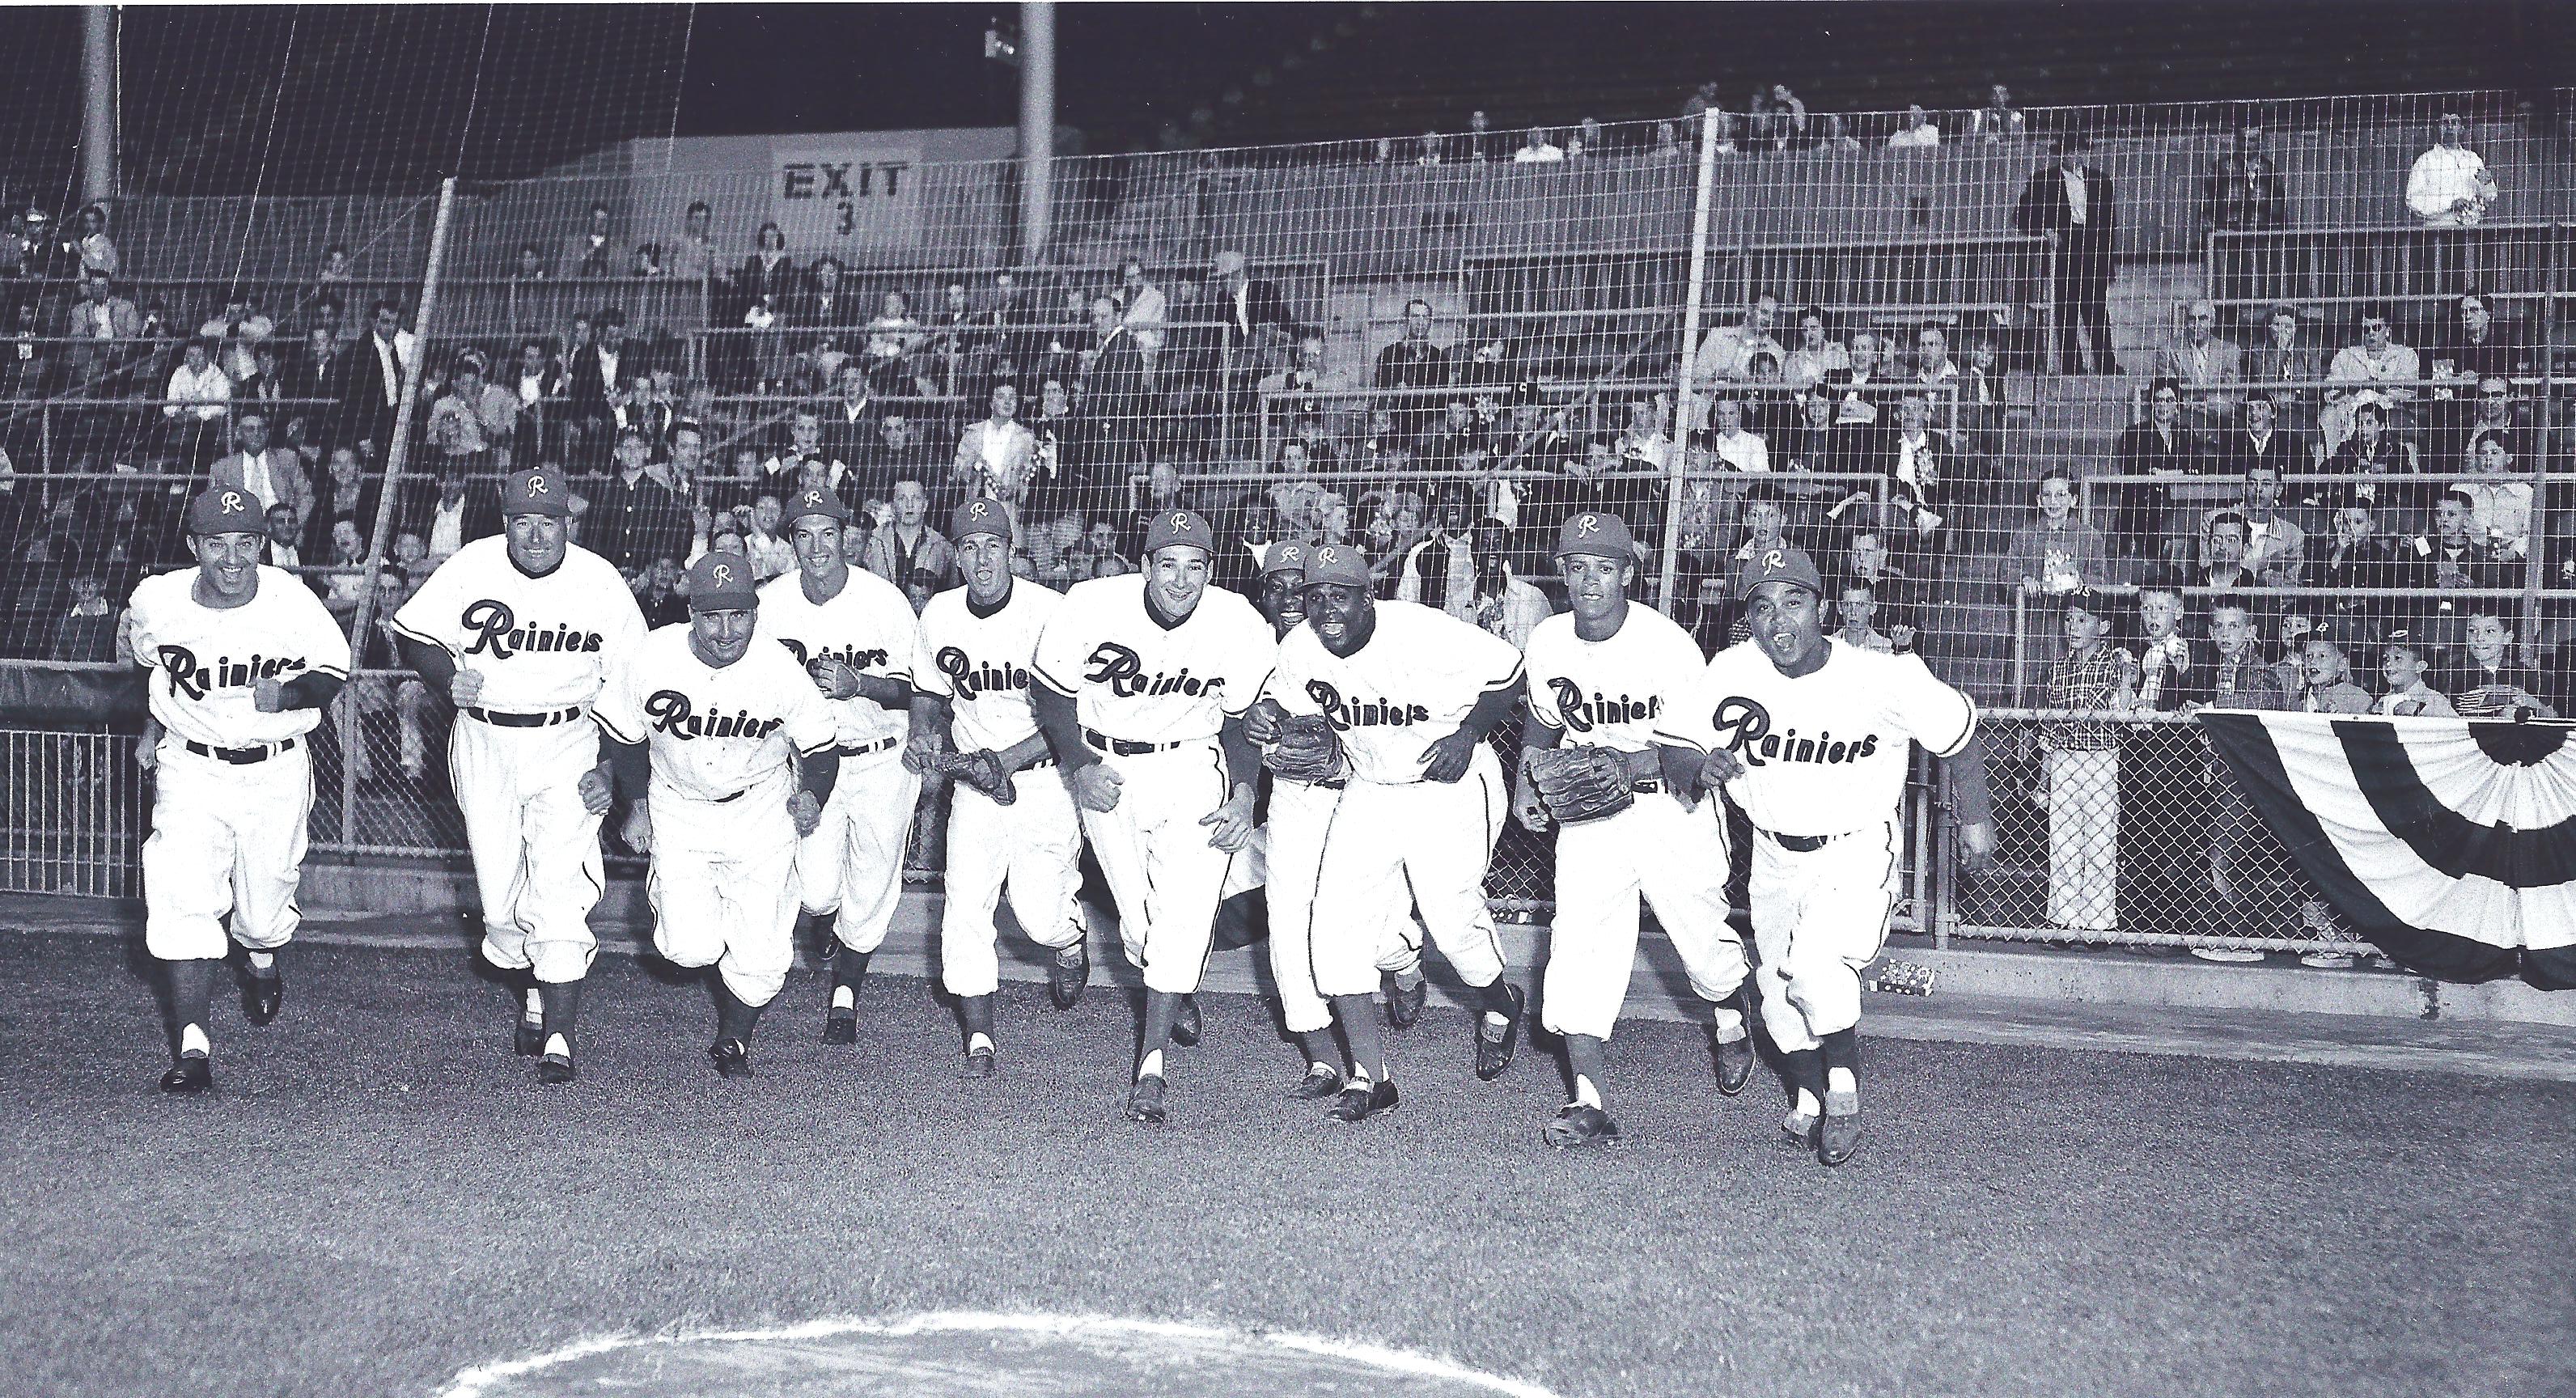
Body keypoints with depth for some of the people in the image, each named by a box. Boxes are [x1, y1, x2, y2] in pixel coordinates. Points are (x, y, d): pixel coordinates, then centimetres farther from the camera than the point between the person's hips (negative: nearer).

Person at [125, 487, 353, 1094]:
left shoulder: (293, 604, -18)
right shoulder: (156, 603, -13)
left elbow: (335, 671, -4)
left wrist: (288, 694, -22)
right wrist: (152, 727, 14)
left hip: (275, 771, 0)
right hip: (190, 767, 0)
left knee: (265, 901, 10)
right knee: (183, 896, -15)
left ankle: (263, 962, 48)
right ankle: (191, 1045, -12)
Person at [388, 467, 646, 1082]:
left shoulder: (601, 582, -7)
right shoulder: (470, 568, -7)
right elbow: (412, 634, 4)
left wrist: (611, 767, -6)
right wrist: (449, 678, -17)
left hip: (567, 744, -2)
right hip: (485, 742, 2)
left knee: (559, 889, -13)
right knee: (501, 895, 4)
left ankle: (558, 1037, -9)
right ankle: (531, 997, 31)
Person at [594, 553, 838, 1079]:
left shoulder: (781, 671, -22)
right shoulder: (650, 661, -21)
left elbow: (819, 745, -4)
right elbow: (625, 734, 0)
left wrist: (811, 797, -15)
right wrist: (637, 807, 6)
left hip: (762, 808, 0)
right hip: (677, 808, 0)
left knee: (760, 953, -4)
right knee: (691, 948, -10)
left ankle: (733, 1041, 26)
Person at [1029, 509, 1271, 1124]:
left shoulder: (1241, 625, -11)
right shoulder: (1091, 606, -16)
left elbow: (1239, 719, 5)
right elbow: (1051, 694, -1)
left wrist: (1245, 793, -6)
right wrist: (1079, 766, -12)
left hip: (1192, 768, 0)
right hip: (1105, 769, 0)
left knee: (1183, 914, -15)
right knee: (1140, 926, -4)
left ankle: (1152, 1063, -8)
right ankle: (1180, 995, 30)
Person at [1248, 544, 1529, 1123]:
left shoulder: (1424, 633, -23)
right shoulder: (1300, 649, -8)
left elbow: (1510, 673, -12)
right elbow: (1281, 700, 11)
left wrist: (1468, 735, -21)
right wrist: (1262, 716, -13)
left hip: (1451, 788, -5)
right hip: (1369, 790, 5)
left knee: (1452, 915, -9)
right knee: (1337, 921, -9)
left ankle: (1500, 1005, 28)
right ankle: (1369, 1076, -3)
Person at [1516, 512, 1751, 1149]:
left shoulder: (1668, 645, -17)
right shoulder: (1547, 642, -2)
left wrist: (1635, 761, -30)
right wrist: (1527, 782, 5)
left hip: (1672, 806, -3)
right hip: (1589, 810, 3)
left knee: (1701, 932, 7)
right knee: (1580, 936, -13)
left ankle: (1731, 1023, 44)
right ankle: (1589, 1102, -16)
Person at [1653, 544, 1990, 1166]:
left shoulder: (1884, 679, -21)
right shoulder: (1731, 672, -15)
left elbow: (1958, 730, -5)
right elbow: (1672, 750, -10)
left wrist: (1974, 816, 4)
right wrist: (1701, 769, -32)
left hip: (1858, 852, -4)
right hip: (1775, 855, 4)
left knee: (1815, 965, -24)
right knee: (1778, 983, 10)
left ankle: (1845, 1090, -3)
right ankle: (1809, 1101, 33)